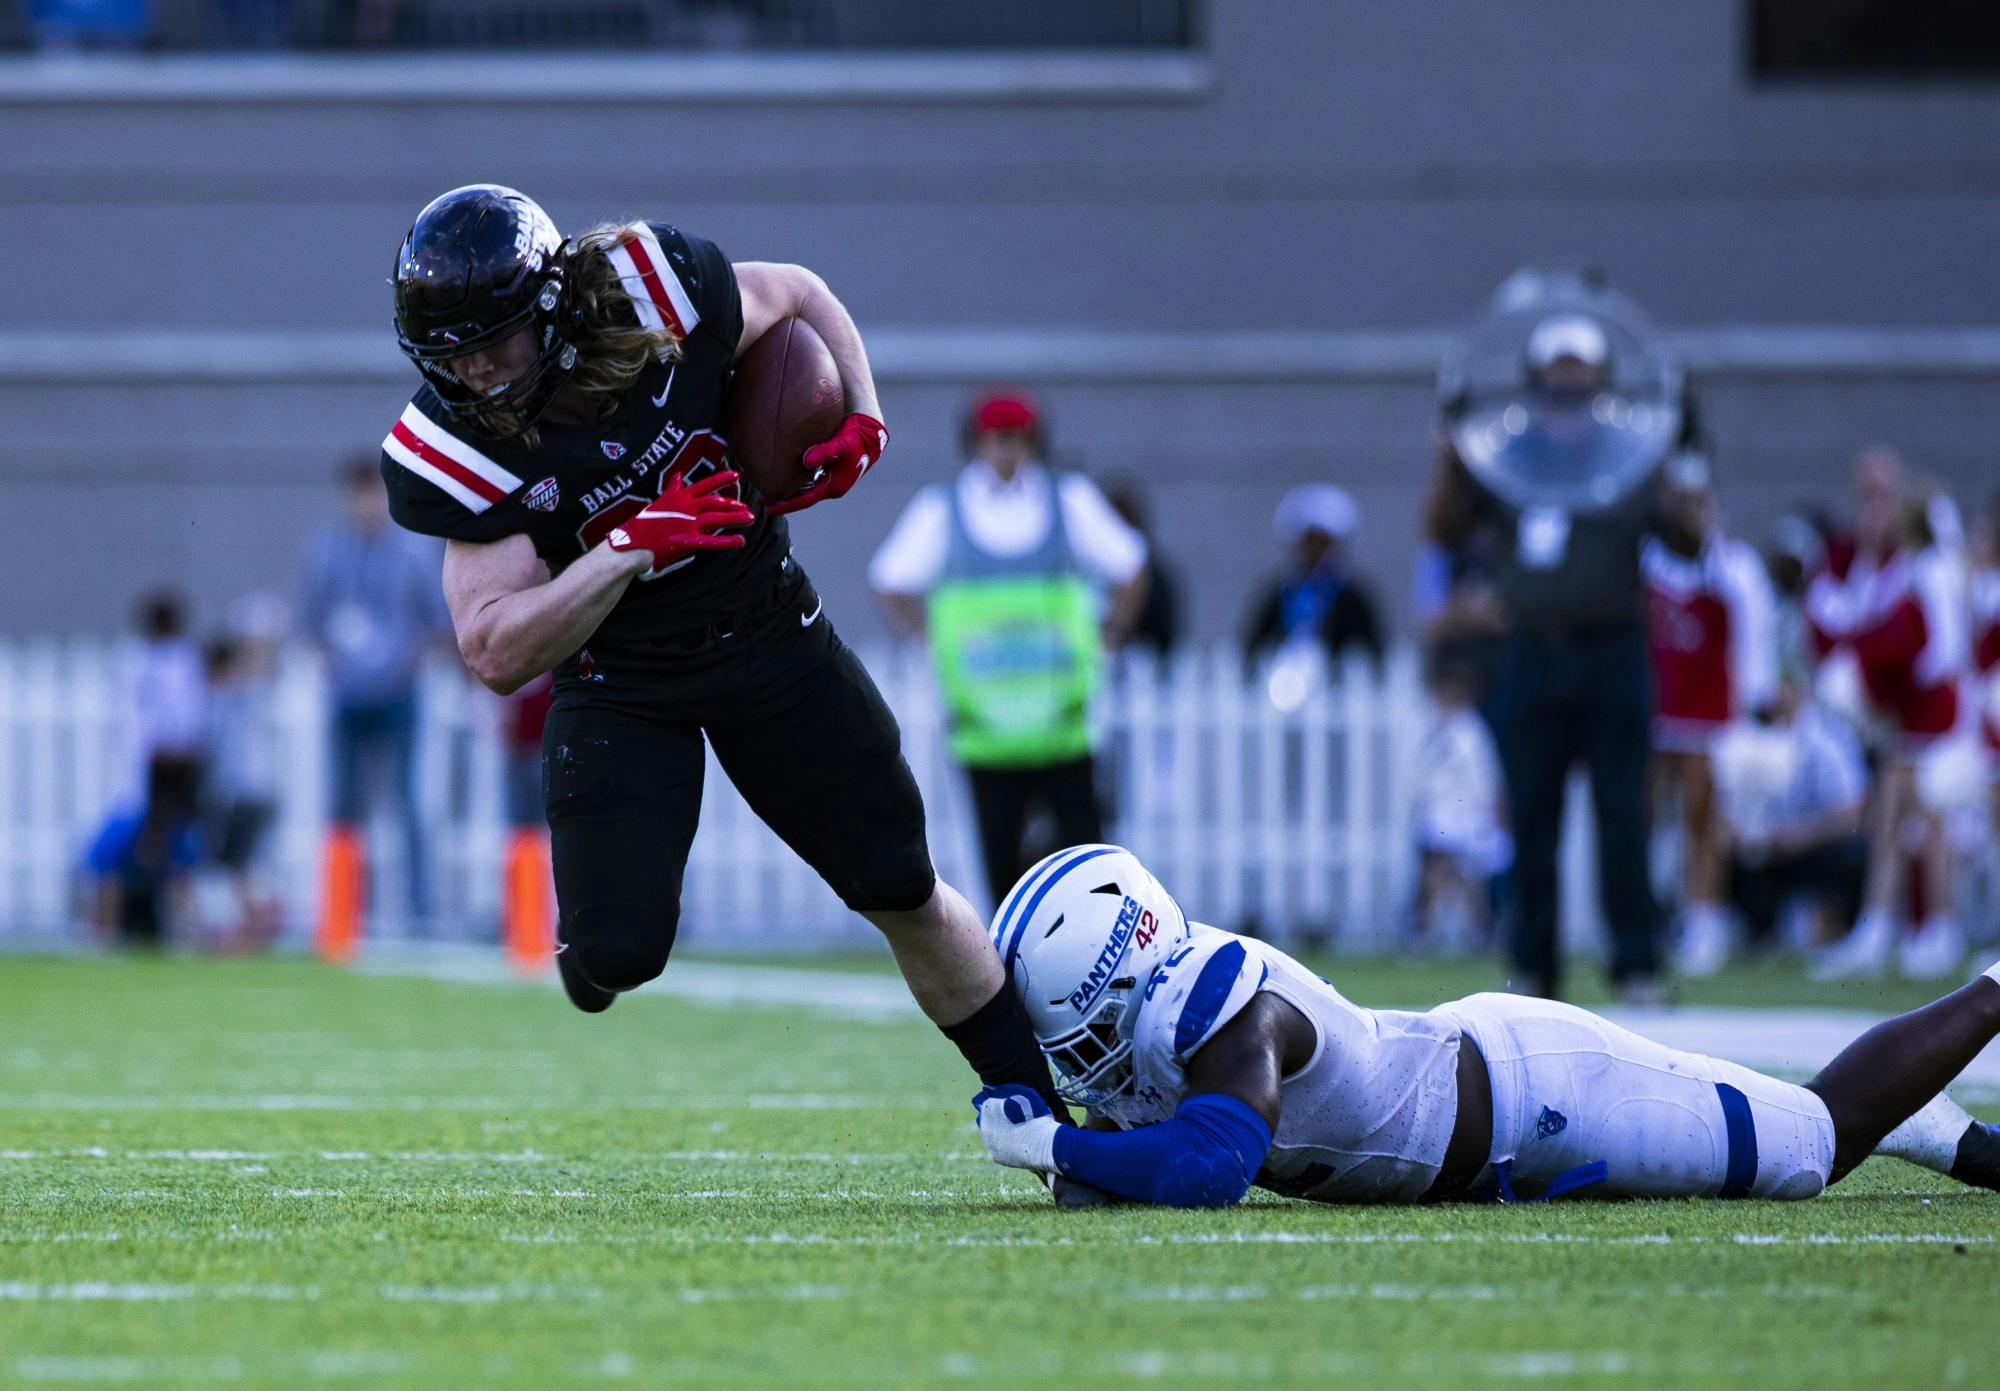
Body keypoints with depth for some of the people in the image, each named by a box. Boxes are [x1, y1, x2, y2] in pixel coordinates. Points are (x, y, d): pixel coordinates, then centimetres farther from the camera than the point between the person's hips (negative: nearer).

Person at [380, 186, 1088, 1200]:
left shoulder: (656, 291, -21)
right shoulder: (463, 451, -23)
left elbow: (799, 298, 2)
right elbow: (497, 656, -25)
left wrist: (859, 421, -11)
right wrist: (632, 547, -33)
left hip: (767, 635, 1)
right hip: (618, 685, -1)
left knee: (906, 892, 7)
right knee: (614, 955, -18)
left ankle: (1056, 1112, 21)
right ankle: (583, 901, 20)